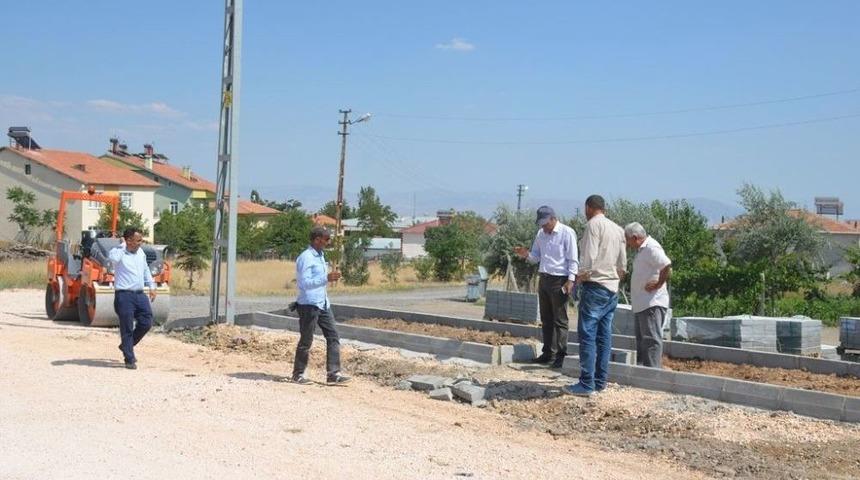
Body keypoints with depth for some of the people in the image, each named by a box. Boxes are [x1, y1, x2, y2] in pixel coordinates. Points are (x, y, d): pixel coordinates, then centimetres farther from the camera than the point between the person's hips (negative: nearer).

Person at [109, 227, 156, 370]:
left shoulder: (140, 252, 12)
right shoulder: (119, 253, -10)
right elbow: (113, 258, -36)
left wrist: (151, 286, 23)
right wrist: (122, 245, -20)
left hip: (140, 294, 7)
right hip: (124, 295, -7)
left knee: (146, 323, 6)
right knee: (127, 329, -2)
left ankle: (126, 346, 28)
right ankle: (129, 359, 7)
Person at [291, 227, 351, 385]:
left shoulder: (320, 256, 15)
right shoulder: (305, 258, -15)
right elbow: (305, 283, -22)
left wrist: (330, 277, 11)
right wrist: (326, 278, -28)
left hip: (323, 304, 9)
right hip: (309, 305, -9)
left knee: (333, 336, 1)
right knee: (306, 341, 1)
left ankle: (333, 373, 1)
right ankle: (298, 374, 15)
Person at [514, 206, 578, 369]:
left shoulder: (567, 233, -9)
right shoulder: (540, 234, 12)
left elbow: (573, 260, -9)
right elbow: (536, 257, 18)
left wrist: (570, 280, -17)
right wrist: (526, 254, -4)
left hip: (559, 281, -7)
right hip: (544, 280, 7)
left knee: (560, 320, -4)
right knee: (546, 319, 11)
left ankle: (561, 355, 0)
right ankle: (548, 353, 19)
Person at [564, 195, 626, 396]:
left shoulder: (594, 224, -9)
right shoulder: (617, 229, 15)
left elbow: (588, 257, -16)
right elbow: (622, 264, 16)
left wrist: (581, 276, -3)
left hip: (595, 285, -8)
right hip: (612, 288, 8)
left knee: (587, 334, -8)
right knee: (604, 335, 9)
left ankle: (587, 384, -10)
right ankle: (600, 381, 12)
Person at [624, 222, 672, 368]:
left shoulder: (651, 248, -16)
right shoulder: (642, 249, 17)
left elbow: (667, 267, -29)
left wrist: (658, 284, -19)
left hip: (652, 304, -11)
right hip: (641, 304, 11)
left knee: (651, 339, -9)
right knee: (642, 340, 17)